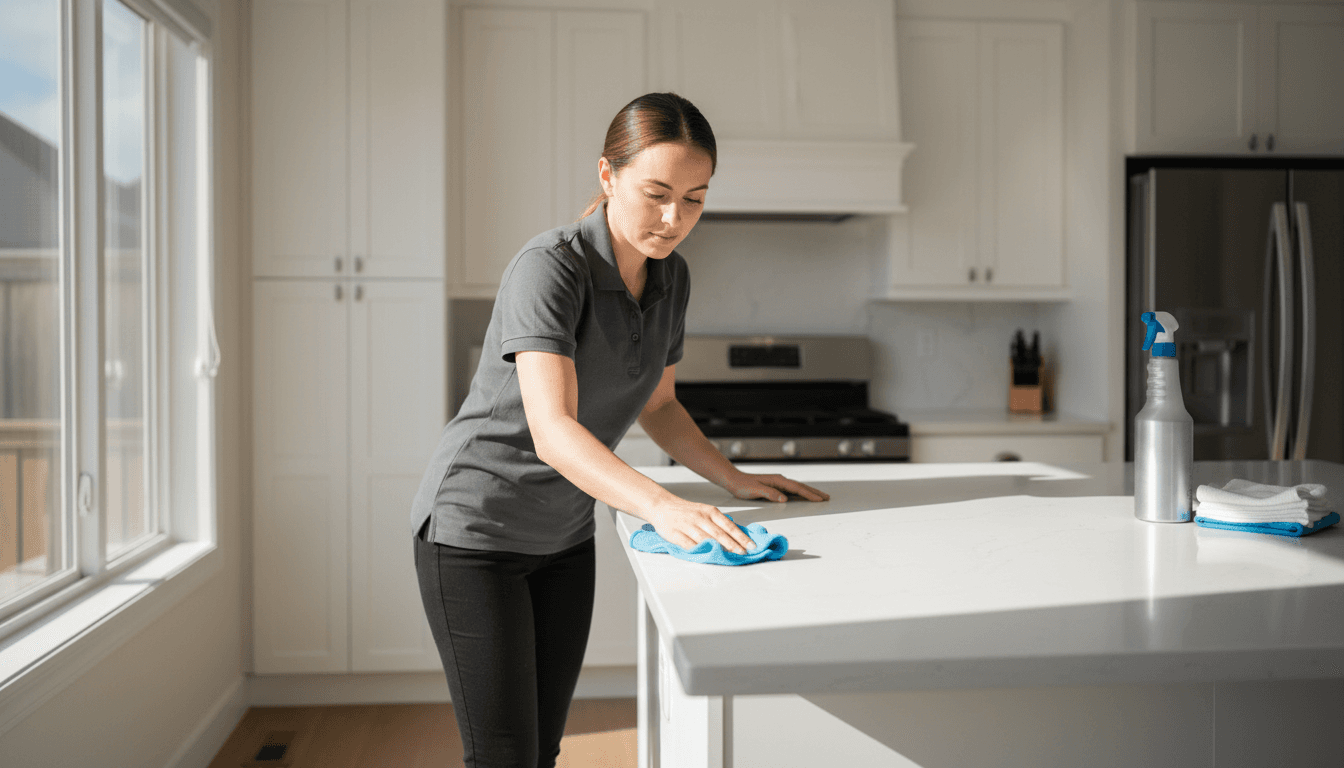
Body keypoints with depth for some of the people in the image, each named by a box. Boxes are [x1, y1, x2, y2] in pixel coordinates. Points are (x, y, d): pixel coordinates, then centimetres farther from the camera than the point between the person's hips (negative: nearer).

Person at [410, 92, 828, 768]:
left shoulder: (670, 276, 0)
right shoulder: (548, 268, -24)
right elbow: (552, 431, -36)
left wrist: (734, 478, 1)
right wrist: (662, 505, -50)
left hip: (565, 534, 7)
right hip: (476, 528, -7)